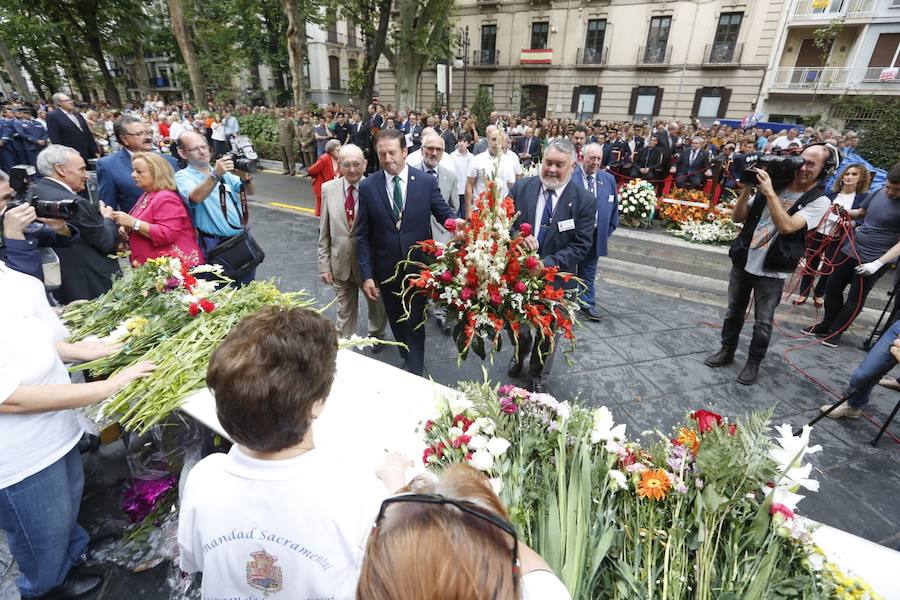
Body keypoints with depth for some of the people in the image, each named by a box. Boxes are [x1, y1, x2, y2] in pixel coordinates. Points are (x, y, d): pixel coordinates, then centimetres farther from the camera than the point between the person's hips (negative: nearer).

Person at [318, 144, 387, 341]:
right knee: (345, 310, 18)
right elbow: (324, 232, 0)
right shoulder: (328, 189, -6)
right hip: (340, 263, 2)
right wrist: (324, 264, -1)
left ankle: (376, 335, 52)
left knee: (376, 303, 24)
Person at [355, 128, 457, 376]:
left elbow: (444, 212, -2)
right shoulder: (367, 187, -4)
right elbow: (363, 236, -2)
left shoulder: (426, 181, -7)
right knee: (396, 320, 18)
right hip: (386, 269, 2)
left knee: (415, 321, 7)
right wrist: (367, 275, -6)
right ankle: (410, 358, 42)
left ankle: (414, 373, 24)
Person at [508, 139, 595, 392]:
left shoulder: (584, 201, -10)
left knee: (547, 333, 17)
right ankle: (520, 352, 53)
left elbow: (581, 246, -12)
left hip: (555, 277, -1)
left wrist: (547, 264, -25)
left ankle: (538, 377, 44)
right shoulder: (521, 188, -5)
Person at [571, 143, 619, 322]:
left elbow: (614, 207, 13)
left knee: (589, 272, 13)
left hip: (596, 235, 4)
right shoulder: (569, 176, -10)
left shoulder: (608, 179, 6)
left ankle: (587, 304, 24)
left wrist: (608, 230, 9)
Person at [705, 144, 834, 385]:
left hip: (772, 271, -3)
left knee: (763, 322, 6)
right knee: (734, 312, 15)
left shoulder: (819, 201, -7)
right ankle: (727, 351, 31)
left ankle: (753, 363, 23)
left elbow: (786, 226, -24)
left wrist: (769, 193, -23)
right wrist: (747, 189, -11)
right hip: (743, 261, 4)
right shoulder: (773, 185, 4)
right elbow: (738, 217, 3)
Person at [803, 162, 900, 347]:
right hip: (850, 250, 6)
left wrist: (878, 263, -23)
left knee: (855, 299, 6)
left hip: (873, 260, -6)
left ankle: (836, 331, 19)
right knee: (832, 288, 13)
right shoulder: (879, 193, 0)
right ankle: (826, 324, 28)